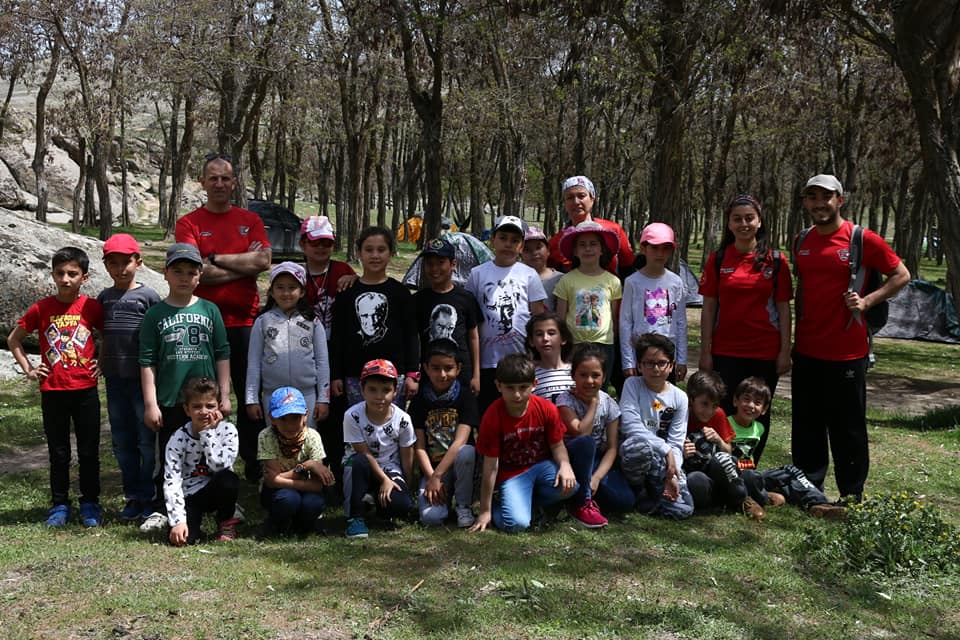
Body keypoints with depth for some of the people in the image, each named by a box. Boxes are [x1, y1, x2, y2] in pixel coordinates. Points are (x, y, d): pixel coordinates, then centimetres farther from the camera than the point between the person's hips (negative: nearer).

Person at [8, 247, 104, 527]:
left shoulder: (92, 307, -4)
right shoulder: (41, 309, -3)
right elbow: (13, 340, 10)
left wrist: (102, 363, 0)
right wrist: (29, 369, 3)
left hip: (86, 391, 0)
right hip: (52, 392, 1)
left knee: (89, 451, 7)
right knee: (58, 453, 10)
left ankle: (90, 503, 19)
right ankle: (59, 504, 22)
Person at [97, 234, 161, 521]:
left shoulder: (148, 296, -4)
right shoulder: (104, 297, 10)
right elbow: (104, 338, 16)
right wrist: (100, 369, 13)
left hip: (142, 378, -5)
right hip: (115, 379, 5)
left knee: (147, 439, 1)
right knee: (122, 441, 10)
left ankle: (150, 497, 9)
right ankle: (133, 496, 19)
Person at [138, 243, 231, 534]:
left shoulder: (210, 310, 4)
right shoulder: (155, 314, 1)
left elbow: (222, 355, 6)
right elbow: (148, 362, 0)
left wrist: (224, 395, 3)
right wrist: (150, 403, -4)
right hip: (169, 402, -1)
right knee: (169, 458, 7)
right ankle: (160, 511, 19)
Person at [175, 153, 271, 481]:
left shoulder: (250, 220, 9)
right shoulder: (188, 224, 3)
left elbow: (263, 260, -7)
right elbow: (196, 271, -12)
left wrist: (215, 259, -8)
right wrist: (244, 264, -8)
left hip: (244, 321, 2)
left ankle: (254, 466, 18)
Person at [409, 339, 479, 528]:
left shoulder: (466, 398, -6)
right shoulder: (419, 402, 1)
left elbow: (460, 442, -15)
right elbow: (419, 446, -3)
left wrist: (437, 476, -21)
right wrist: (431, 477, -16)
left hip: (458, 464, 0)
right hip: (431, 467, 0)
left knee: (466, 452, -36)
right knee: (430, 517, -26)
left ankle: (464, 507, -14)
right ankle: (443, 495, 9)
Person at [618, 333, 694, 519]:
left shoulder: (679, 398, 2)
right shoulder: (632, 385, -6)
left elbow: (676, 443, -1)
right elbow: (630, 425, -19)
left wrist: (671, 475, -16)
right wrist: (665, 450, -22)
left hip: (663, 461, 3)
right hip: (633, 450, -3)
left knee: (683, 509, -18)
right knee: (639, 445, -40)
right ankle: (637, 489, -8)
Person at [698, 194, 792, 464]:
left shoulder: (776, 260, 1)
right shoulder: (717, 259, 3)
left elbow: (783, 308, 2)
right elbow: (708, 308, 3)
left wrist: (785, 351, -3)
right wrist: (705, 352, -1)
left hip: (765, 351, 0)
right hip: (726, 352, 0)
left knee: (758, 415, 10)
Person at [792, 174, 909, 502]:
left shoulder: (862, 239, -7)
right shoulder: (802, 244, 10)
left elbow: (901, 275, -2)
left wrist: (867, 301, -13)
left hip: (846, 352, -5)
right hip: (806, 352, 5)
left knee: (848, 429, 4)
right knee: (806, 429, 13)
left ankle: (852, 497, 17)